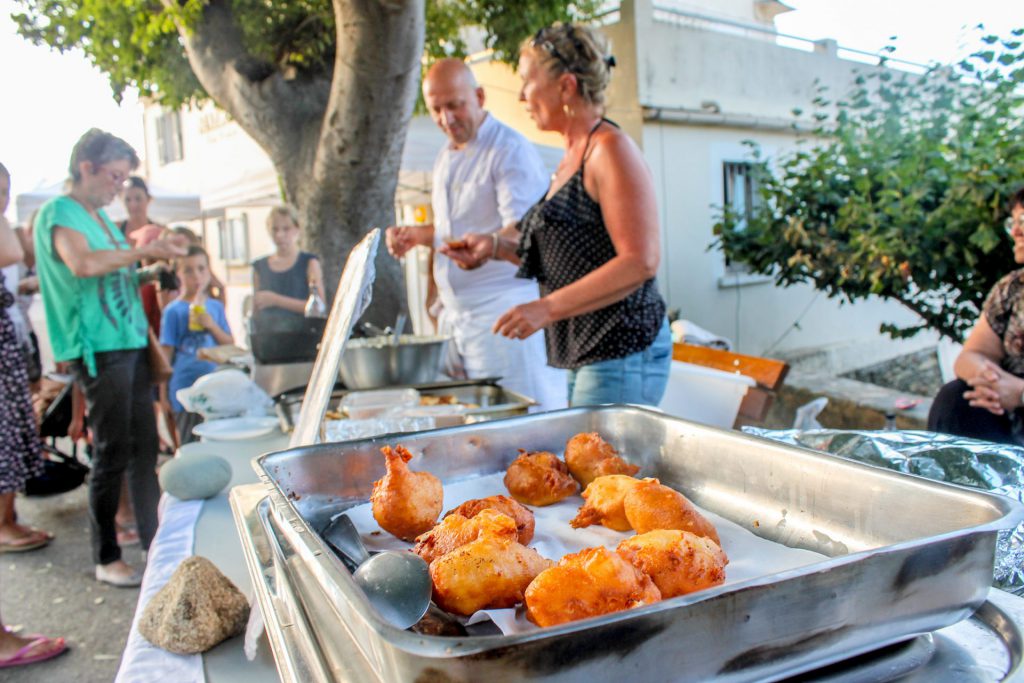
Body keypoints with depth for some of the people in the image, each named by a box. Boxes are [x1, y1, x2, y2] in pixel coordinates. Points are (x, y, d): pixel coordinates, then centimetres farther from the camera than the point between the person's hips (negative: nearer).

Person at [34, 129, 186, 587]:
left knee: (144, 449, 11)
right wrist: (142, 251, -19)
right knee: (112, 455, -2)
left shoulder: (100, 216, 19)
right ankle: (106, 559, 11)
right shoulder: (59, 213, -8)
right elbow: (83, 264, -27)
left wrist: (150, 273, 10)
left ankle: (155, 543, 21)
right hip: (99, 348, -9)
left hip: (131, 342, 9)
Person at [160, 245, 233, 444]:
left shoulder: (215, 307, 8)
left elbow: (230, 344, 6)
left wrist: (211, 325, -11)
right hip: (185, 390, -3)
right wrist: (163, 394, -3)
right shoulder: (173, 310, -3)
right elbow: (166, 353, -2)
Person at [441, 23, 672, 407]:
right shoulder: (573, 156, 16)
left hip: (622, 354, -9)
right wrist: (496, 247, 10)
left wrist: (548, 308, -23)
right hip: (586, 354, 9)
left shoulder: (609, 149, -12)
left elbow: (640, 261, -20)